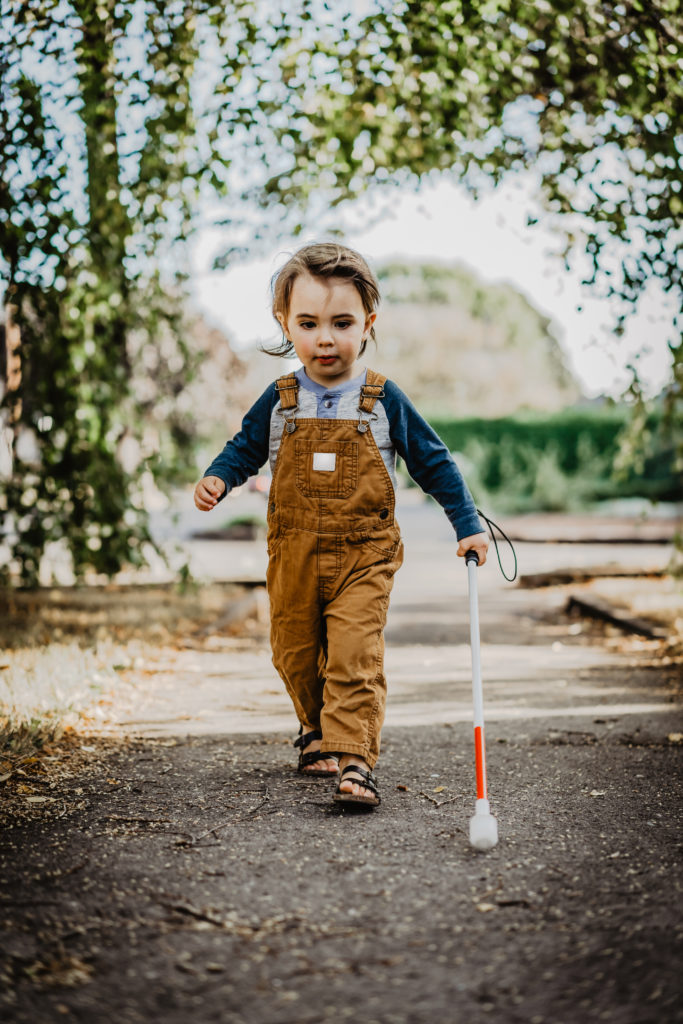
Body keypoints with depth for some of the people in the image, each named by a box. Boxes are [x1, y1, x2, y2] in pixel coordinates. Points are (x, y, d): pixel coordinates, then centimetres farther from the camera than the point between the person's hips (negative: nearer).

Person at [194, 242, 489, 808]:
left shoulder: (384, 400, -5)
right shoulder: (280, 401, -1)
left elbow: (434, 463, 3)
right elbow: (245, 448, 13)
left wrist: (467, 525, 1)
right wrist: (216, 479, -9)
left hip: (363, 554, -3)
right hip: (294, 554, 3)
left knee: (355, 659, -15)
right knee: (296, 655, 16)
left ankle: (354, 760, -15)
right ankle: (317, 728, 41)